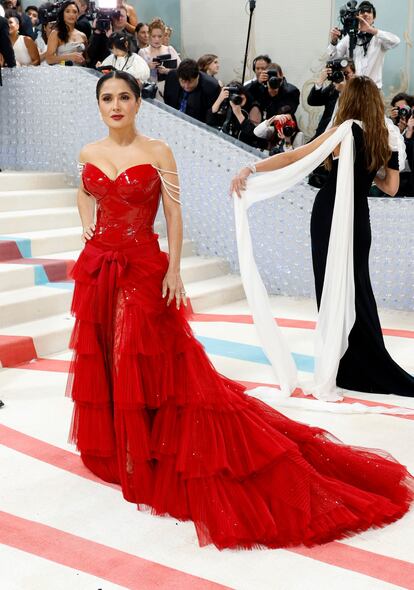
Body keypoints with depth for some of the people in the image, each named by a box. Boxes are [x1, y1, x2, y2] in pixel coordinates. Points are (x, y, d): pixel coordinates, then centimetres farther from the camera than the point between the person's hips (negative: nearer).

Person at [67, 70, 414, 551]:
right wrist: (90, 228, 10)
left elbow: (174, 213, -7)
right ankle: (113, 450, 30)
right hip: (97, 268, 5)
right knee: (101, 363, 12)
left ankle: (149, 457, 12)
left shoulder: (157, 152, -6)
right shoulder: (89, 153, 7)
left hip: (143, 268, -5)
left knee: (148, 365, -3)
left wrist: (174, 270, -13)